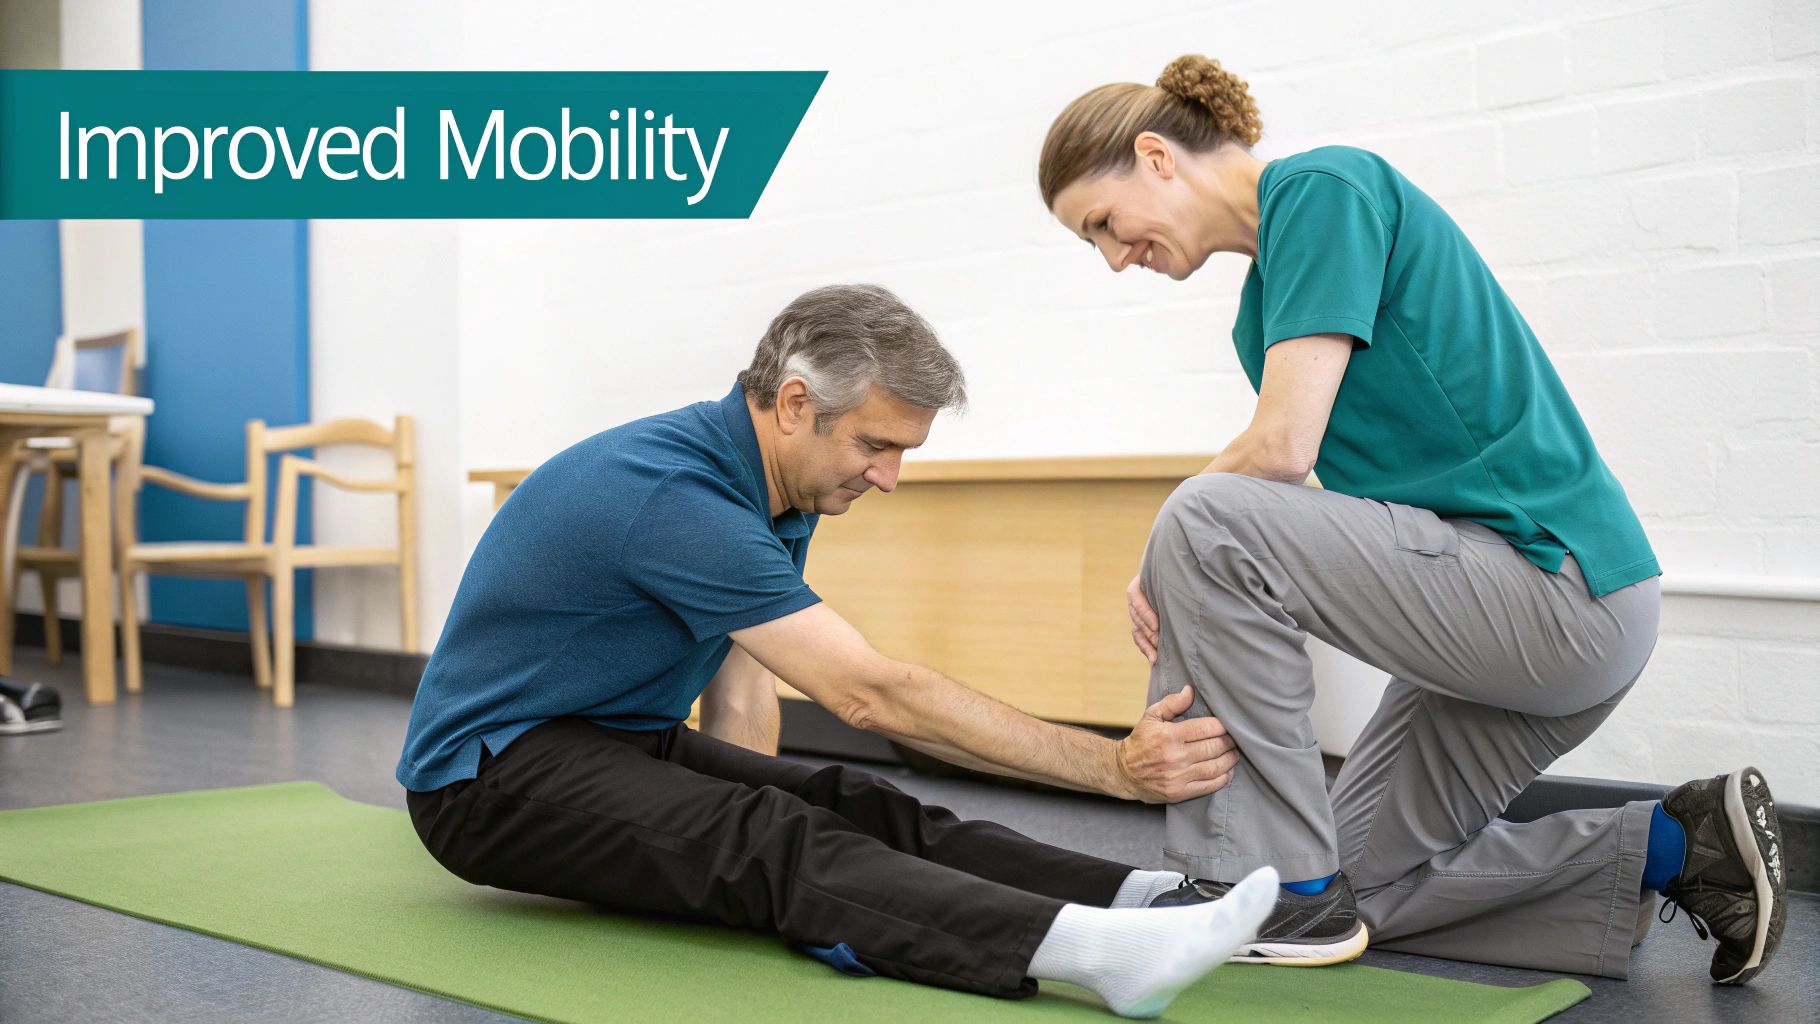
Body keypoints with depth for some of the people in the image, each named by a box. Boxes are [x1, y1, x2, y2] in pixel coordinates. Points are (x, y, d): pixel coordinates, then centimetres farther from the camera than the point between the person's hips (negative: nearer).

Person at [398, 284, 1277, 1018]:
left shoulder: (778, 491, 2)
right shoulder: (676, 496, -29)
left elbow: (741, 684, 10)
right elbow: (873, 697, -31)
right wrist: (1117, 768, -31)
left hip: (627, 738, 8)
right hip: (491, 770, -8)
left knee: (850, 808, -17)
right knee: (773, 842, -34)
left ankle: (1153, 901, -33)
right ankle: (1094, 949, -54)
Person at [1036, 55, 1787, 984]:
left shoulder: (1321, 186, -12)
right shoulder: (1263, 305, 15)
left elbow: (1284, 446, -22)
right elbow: (1293, 490, 9)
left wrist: (1165, 553, -7)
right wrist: (1168, 577, -7)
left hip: (1559, 588, -10)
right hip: (1513, 606, 10)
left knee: (1204, 523, -22)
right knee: (1351, 887, 16)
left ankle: (1277, 890, -12)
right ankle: (1676, 848, 18)